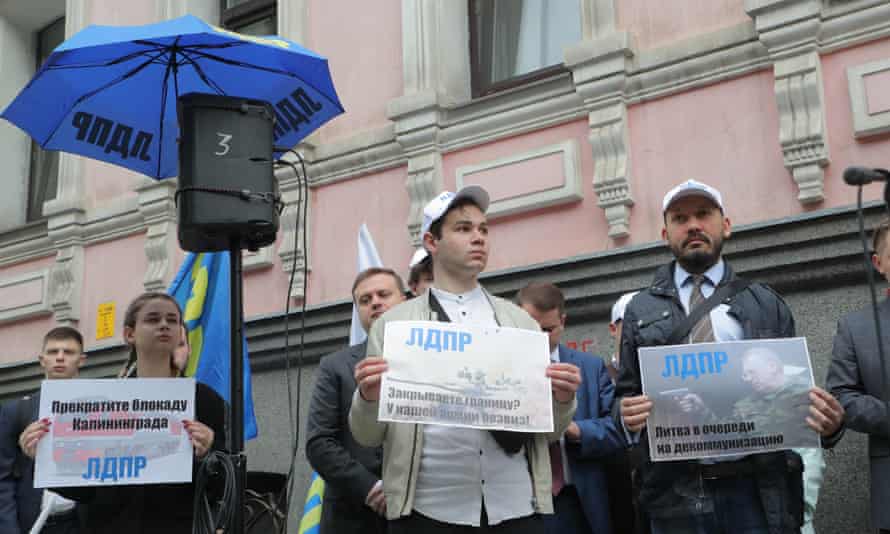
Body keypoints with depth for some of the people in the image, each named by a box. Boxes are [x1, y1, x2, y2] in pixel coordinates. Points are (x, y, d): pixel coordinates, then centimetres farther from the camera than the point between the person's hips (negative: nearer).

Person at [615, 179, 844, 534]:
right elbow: (624, 395, 10)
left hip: (758, 490, 0)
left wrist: (828, 423, -12)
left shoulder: (767, 304, 12)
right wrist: (627, 415, -13)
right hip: (676, 496, 0)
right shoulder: (640, 311, 11)